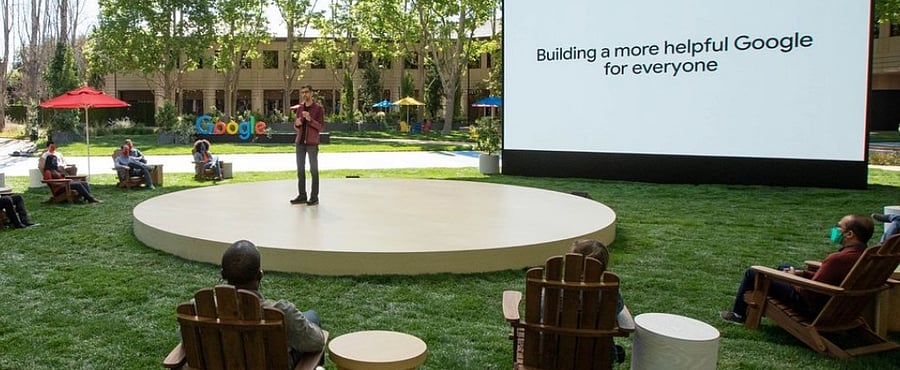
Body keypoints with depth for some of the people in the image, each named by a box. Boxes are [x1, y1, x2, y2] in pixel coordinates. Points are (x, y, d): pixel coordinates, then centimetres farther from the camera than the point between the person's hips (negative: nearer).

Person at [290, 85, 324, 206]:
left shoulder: (319, 108, -5)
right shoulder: (300, 108, 11)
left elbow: (321, 127, -10)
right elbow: (297, 128, 13)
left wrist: (310, 119, -26)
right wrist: (297, 123, -13)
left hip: (312, 143, -5)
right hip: (300, 142, 5)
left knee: (313, 170, -3)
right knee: (300, 169, 5)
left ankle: (314, 197, 3)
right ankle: (302, 196, 13)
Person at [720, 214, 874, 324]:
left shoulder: (838, 258, -35)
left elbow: (810, 293, -28)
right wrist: (803, 273, 5)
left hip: (813, 305, -10)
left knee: (752, 273, 0)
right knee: (784, 267, 32)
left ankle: (739, 314, 22)